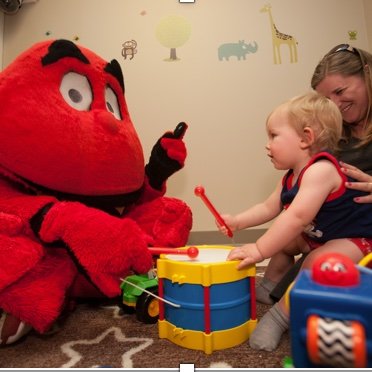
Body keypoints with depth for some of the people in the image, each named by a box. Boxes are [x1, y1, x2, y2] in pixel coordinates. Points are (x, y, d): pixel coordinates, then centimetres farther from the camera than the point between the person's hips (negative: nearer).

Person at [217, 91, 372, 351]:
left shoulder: (321, 170, -31)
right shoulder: (291, 178, -1)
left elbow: (297, 217, -40)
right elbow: (268, 208, 7)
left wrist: (260, 250, -38)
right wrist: (237, 222, -6)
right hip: (320, 236, 10)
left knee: (317, 262, -30)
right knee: (282, 238, 9)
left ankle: (281, 313, -14)